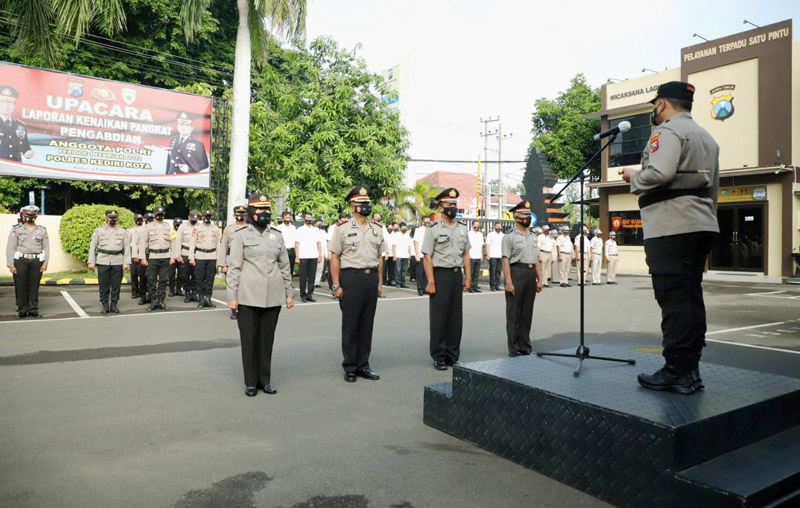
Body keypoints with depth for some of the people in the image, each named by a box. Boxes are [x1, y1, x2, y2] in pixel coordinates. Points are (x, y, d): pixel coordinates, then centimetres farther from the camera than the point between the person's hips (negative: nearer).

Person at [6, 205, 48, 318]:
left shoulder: (42, 230, 10)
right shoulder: (16, 230, 5)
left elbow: (46, 248, 8)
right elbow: (10, 248, 2)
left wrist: (45, 263, 0)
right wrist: (11, 265, -5)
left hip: (36, 262, 1)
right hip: (20, 261, -1)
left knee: (34, 286, 4)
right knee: (20, 286, 2)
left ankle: (33, 309, 11)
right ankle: (22, 310, 10)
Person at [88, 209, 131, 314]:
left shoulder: (122, 231, 9)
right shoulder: (98, 230, 7)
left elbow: (127, 247, 5)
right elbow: (92, 246, 6)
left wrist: (126, 262, -3)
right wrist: (91, 262, -1)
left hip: (118, 262, 1)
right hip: (103, 262, -1)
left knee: (116, 285, 3)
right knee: (103, 285, 1)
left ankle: (114, 304, 13)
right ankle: (105, 305, 9)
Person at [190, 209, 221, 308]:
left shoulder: (216, 228, 12)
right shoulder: (197, 228, 6)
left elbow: (218, 243, 11)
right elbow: (192, 243, 4)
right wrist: (191, 257, -4)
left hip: (212, 256, 2)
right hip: (200, 256, -1)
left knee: (210, 279, 2)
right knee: (200, 279, 0)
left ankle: (208, 298, 9)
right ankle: (201, 299, 7)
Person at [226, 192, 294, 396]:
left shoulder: (277, 235, 10)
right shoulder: (240, 235, 1)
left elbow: (285, 266, 12)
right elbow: (233, 267, -3)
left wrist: (289, 293, 10)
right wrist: (232, 296, -7)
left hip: (273, 296, 3)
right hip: (248, 296, -3)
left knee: (267, 339, 8)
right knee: (249, 339, 4)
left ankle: (265, 380, 20)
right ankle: (250, 382, 15)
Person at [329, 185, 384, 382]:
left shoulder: (377, 229, 12)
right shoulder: (343, 228, -1)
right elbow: (335, 258, -3)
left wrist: (379, 282, 10)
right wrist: (336, 285, -8)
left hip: (371, 278, 4)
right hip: (351, 277, -4)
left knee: (367, 324, 9)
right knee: (350, 324, 2)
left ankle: (363, 365, 20)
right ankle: (349, 367, 14)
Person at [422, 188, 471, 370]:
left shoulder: (462, 229, 12)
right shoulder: (433, 230, -5)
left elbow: (466, 254, 16)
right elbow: (427, 257, -9)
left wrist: (468, 276, 9)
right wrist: (431, 281, -15)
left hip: (457, 275, 6)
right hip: (441, 274, -5)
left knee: (456, 317, 10)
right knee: (439, 318, 1)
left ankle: (453, 355, 21)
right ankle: (438, 357, 12)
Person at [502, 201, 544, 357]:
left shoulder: (533, 237, 16)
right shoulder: (509, 236, -5)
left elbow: (536, 260, 17)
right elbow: (506, 260, -11)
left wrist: (539, 279, 11)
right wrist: (508, 282, -17)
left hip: (531, 275, 7)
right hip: (517, 273, -6)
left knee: (527, 312, 11)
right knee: (514, 313, 0)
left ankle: (525, 347, 21)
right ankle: (514, 349, 8)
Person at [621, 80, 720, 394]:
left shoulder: (668, 131, -6)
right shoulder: (706, 137, 25)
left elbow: (660, 173, -22)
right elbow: (712, 188, 26)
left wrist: (633, 177, -4)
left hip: (671, 226, -9)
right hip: (701, 224, 9)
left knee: (672, 298, -8)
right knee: (691, 295, 9)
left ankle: (677, 372, -6)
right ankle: (691, 369, 13)